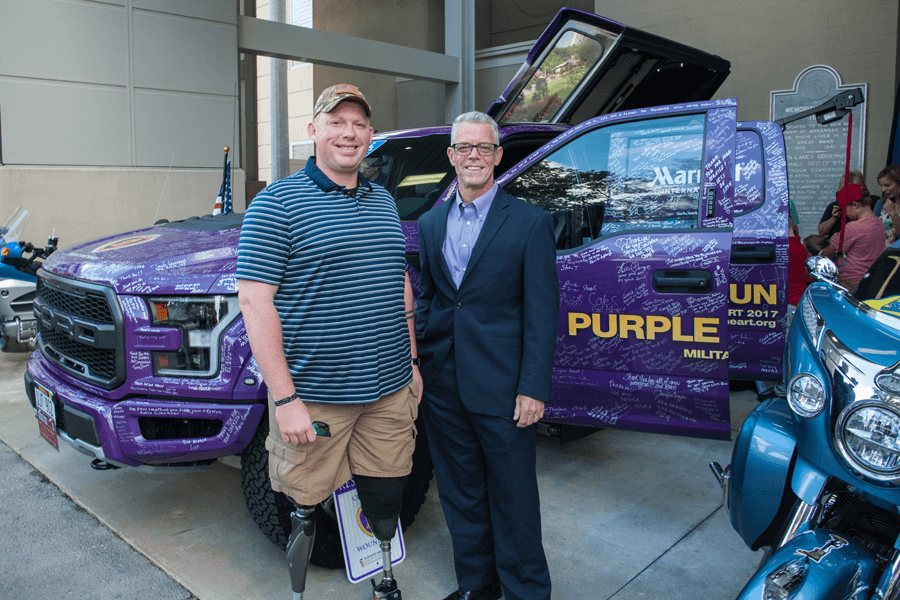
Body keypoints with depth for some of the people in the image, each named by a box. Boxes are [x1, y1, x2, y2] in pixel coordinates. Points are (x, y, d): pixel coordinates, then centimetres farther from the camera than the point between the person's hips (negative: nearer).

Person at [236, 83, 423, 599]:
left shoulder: (385, 202, 12)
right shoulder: (277, 203, -7)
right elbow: (255, 302, -13)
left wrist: (412, 362, 15)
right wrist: (285, 399, -17)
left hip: (390, 390, 5)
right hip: (313, 396, -5)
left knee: (385, 507, 15)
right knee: (308, 499, 8)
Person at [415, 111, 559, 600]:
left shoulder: (530, 222, -5)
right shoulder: (430, 223, 10)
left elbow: (542, 312, -8)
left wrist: (533, 388, -13)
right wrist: (416, 357, 8)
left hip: (500, 386, -4)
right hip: (442, 385, 5)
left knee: (513, 499, 9)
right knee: (460, 495, 18)